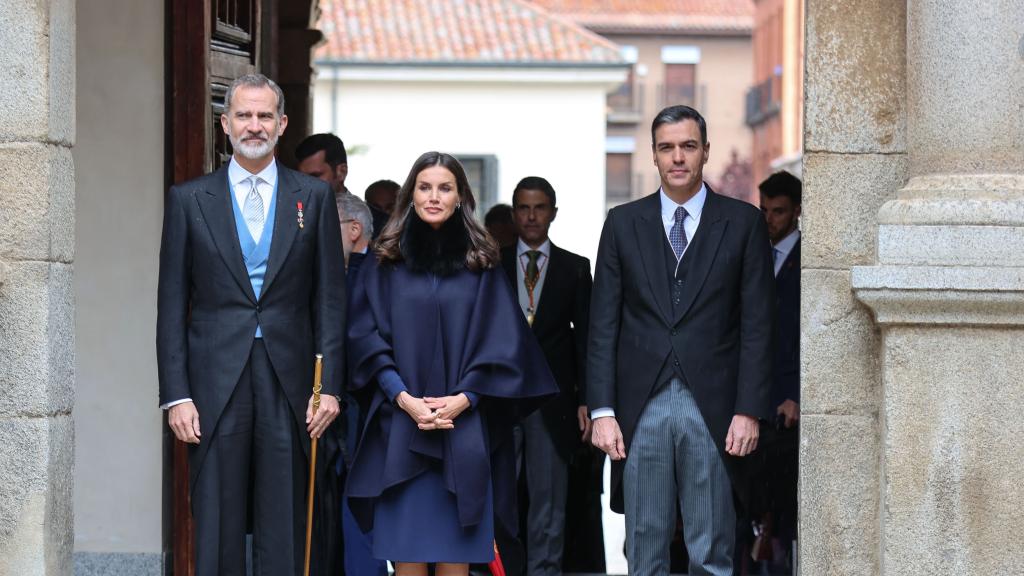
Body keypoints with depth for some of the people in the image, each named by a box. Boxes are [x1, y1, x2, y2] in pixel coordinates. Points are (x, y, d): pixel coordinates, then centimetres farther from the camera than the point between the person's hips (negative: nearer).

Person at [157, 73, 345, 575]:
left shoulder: (314, 197, 8)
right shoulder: (189, 199, 6)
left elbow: (330, 298, 7)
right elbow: (172, 305, 5)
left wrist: (329, 384, -1)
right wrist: (176, 395, -3)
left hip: (289, 383, 0)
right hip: (215, 383, 0)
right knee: (216, 532, 1)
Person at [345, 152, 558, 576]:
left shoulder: (481, 264, 7)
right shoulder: (385, 263, 7)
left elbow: (501, 342, 3)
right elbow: (366, 338, 2)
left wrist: (463, 399, -11)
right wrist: (403, 398, -12)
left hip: (464, 427, 0)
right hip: (400, 429, 0)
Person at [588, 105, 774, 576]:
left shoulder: (742, 223, 5)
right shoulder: (624, 223, 9)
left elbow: (757, 325, 2)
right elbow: (603, 324, 6)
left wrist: (749, 411, -6)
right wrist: (602, 410, -2)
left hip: (713, 409, -1)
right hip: (641, 408, 2)